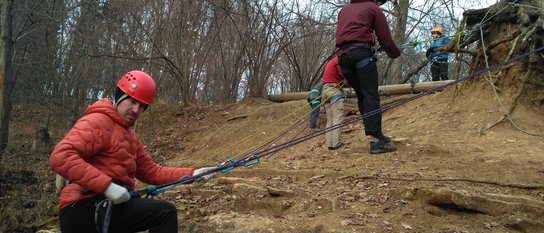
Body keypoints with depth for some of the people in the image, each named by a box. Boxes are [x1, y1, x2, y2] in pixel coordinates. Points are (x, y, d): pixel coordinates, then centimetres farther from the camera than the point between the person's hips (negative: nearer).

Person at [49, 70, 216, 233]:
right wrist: (106, 185, -31)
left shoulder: (131, 136, 21)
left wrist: (192, 174, 4)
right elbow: (60, 157, -25)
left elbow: (151, 171, 15)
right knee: (165, 212, -19)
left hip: (100, 206, 10)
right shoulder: (97, 121, -10)